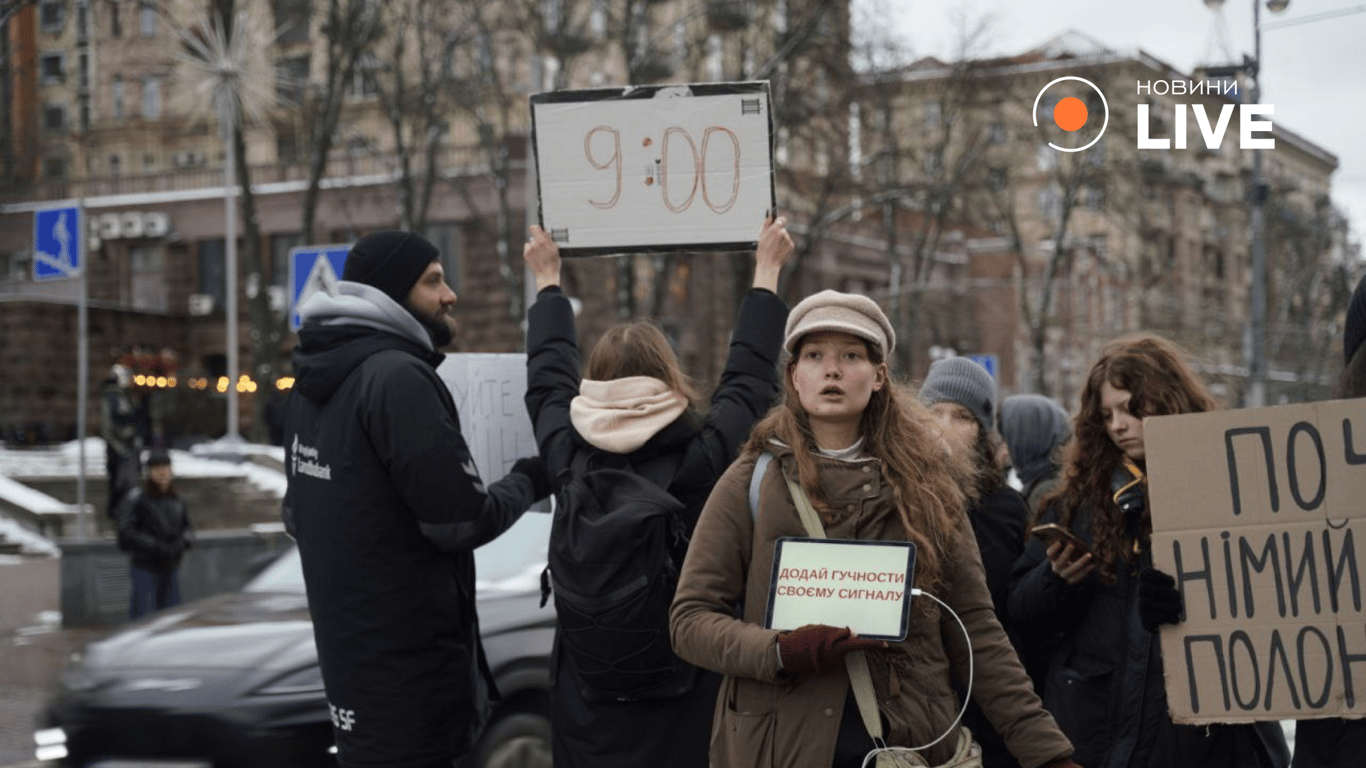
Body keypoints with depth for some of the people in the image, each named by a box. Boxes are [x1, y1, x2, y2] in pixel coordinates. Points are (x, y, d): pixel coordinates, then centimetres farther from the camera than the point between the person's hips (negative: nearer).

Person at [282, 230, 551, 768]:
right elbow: (462, 518, -19)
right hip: (407, 661, -10)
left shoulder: (311, 384, 12)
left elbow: (298, 515, 20)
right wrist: (527, 482, -2)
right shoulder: (398, 376, -18)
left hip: (348, 646, 10)